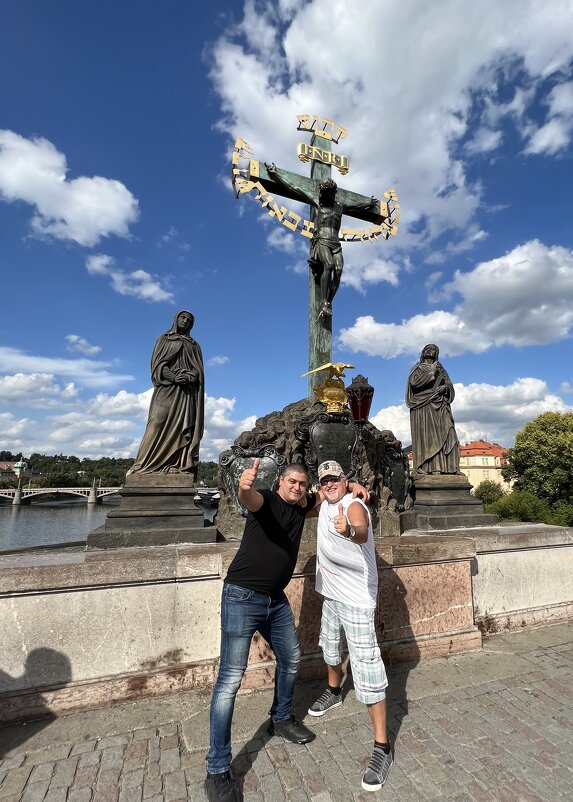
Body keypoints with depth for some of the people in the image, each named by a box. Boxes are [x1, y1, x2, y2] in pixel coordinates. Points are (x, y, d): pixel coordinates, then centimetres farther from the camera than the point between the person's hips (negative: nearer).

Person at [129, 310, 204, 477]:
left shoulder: (194, 345, 22)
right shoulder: (164, 339, 16)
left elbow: (199, 369, 10)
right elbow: (157, 363, 3)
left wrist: (189, 376, -13)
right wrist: (172, 376, -15)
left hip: (187, 392, 2)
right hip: (166, 389, -2)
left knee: (183, 428, -8)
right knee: (159, 424, -16)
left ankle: (181, 466, -13)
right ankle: (147, 465, -19)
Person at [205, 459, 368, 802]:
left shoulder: (302, 504, 4)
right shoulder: (267, 499, -16)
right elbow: (250, 500, -39)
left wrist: (353, 485, -5)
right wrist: (245, 486, -64)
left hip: (276, 599, 8)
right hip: (243, 596, -8)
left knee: (291, 659, 22)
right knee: (231, 678, -5)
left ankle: (281, 719, 47)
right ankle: (218, 771, 8)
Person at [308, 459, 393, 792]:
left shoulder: (354, 506, -24)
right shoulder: (325, 505, 1)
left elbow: (361, 531, -50)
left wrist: (350, 530, -70)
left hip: (357, 598, -9)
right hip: (331, 593, 9)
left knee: (367, 667, -7)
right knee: (330, 648, 29)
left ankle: (383, 747, 9)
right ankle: (334, 692, 56)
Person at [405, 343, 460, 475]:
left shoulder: (441, 369, 24)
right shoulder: (418, 368, 11)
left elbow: (450, 387, 17)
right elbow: (414, 382, -10)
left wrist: (445, 387, -6)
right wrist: (431, 372, -9)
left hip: (440, 407, 5)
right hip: (423, 406, -4)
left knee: (446, 434, -7)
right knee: (426, 435, -12)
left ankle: (447, 467, -10)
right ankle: (425, 468, -16)